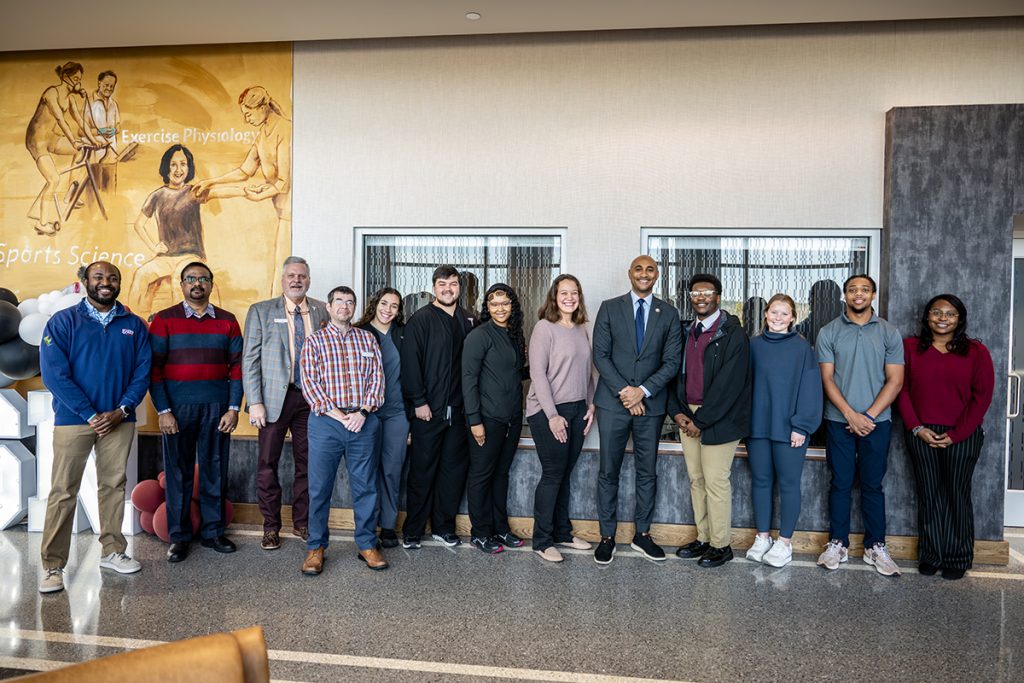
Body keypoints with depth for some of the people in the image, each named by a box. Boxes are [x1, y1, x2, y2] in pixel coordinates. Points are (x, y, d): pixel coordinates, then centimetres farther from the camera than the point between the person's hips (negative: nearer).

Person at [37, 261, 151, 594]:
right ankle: (53, 566, 7)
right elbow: (54, 374, -9)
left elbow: (142, 372, 3)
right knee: (63, 491, 1)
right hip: (73, 419, -2)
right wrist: (91, 415, -14)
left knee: (114, 485, 10)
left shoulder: (134, 325, 5)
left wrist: (121, 410, -10)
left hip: (119, 419, 3)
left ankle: (112, 551, 22)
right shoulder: (63, 322, -2)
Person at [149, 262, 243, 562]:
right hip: (177, 406, -2)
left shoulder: (227, 321, 7)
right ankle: (179, 536, 16)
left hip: (217, 406, 2)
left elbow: (237, 365, 5)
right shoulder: (164, 320, 2)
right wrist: (162, 410, -9)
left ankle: (213, 531, 20)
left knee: (214, 470, 7)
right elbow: (155, 367, -2)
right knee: (178, 472, 5)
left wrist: (234, 408, -3)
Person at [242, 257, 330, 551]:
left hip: (311, 398, 2)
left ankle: (302, 523, 24)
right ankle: (271, 527, 19)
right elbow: (250, 359, -2)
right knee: (268, 463, 4)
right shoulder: (261, 311, 2)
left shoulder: (321, 311, 7)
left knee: (307, 462, 9)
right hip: (274, 397, -2)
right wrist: (254, 402, -9)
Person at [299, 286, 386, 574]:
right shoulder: (315, 341, 5)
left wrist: (363, 412, -8)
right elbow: (309, 383, -4)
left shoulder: (367, 339, 12)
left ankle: (367, 544, 19)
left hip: (363, 421, 2)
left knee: (365, 486, 7)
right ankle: (316, 547, 17)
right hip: (326, 421, -2)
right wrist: (338, 415, -12)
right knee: (319, 488, 4)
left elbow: (377, 377, 6)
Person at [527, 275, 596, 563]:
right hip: (549, 412, -6)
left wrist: (590, 405, 8)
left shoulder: (581, 329, 10)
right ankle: (542, 541, 10)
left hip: (577, 410, 6)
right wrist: (552, 415, -16)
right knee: (552, 474, -1)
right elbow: (538, 373, -13)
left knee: (564, 474, 12)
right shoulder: (545, 328, -9)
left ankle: (562, 532, 24)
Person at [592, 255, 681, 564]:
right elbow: (600, 355, -3)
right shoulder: (610, 308, 2)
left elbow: (671, 361, 0)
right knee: (608, 472, 4)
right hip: (613, 401, -1)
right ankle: (607, 536, 15)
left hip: (650, 404, 1)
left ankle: (642, 534, 23)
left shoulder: (669, 314, 6)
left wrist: (643, 391, -13)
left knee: (648, 472, 10)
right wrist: (624, 392, -12)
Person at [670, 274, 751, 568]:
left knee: (716, 482, -3)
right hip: (688, 415, 7)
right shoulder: (687, 331, 12)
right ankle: (703, 538, 22)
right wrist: (677, 411, -1)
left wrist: (702, 420, -15)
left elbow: (728, 384, -16)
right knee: (696, 480, 11)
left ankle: (721, 544, 10)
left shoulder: (732, 334, -10)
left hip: (718, 419, -6)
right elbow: (677, 371, 13)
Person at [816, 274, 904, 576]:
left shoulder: (889, 333, 4)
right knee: (840, 484, 6)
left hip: (876, 421, 0)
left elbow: (895, 380, -1)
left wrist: (869, 416, -10)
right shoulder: (829, 332, 2)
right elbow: (827, 379, -2)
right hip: (839, 421, 0)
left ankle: (875, 546, 18)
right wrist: (851, 415, -12)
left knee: (873, 484, 8)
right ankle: (838, 544, 16)